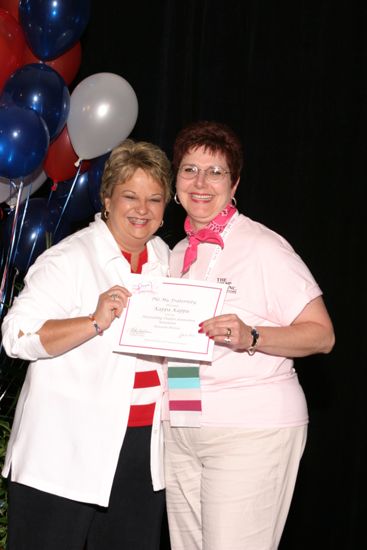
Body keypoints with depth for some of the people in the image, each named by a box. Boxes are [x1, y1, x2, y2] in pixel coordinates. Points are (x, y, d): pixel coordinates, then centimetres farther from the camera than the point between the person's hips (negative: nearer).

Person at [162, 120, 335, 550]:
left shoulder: (263, 247, -9)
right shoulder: (178, 254, 13)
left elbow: (321, 334, -11)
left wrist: (250, 338, -25)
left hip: (251, 430, -7)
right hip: (181, 429, 7)